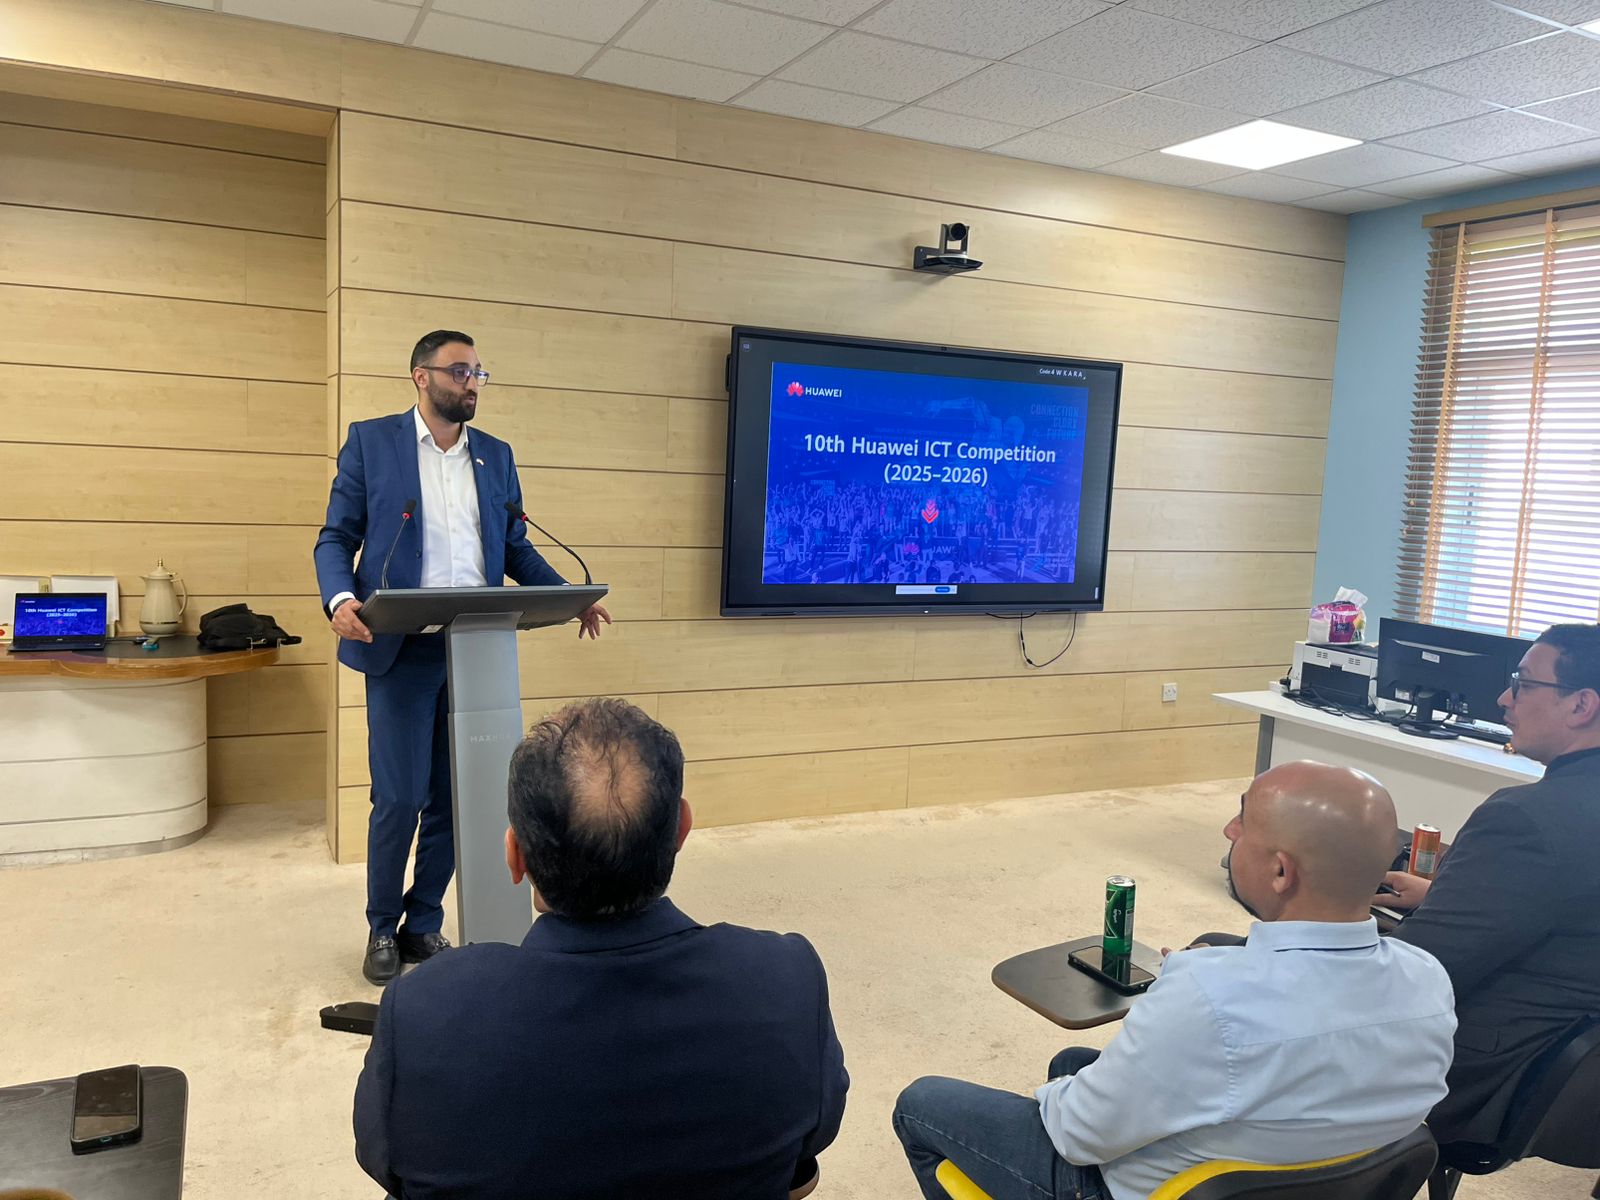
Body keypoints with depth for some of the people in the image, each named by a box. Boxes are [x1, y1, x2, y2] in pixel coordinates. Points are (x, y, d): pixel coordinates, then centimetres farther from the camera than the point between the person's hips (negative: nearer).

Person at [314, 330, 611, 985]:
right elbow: (335, 538, 2)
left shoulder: (495, 455, 14)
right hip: (401, 649, -3)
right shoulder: (370, 440, 4)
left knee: (454, 800, 8)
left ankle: (424, 924, 25)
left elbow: (515, 547, 15)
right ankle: (382, 928, 21)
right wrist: (341, 598, -19)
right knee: (399, 799, -2)